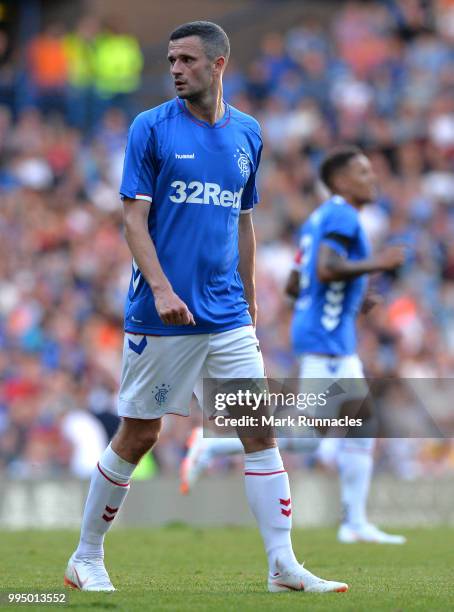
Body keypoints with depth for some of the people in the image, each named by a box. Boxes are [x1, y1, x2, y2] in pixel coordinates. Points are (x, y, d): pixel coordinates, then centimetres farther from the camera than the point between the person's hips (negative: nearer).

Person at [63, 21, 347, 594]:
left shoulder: (247, 133, 9)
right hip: (160, 313, -4)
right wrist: (160, 288, -22)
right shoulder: (151, 128, -4)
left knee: (260, 429, -2)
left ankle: (283, 566, 0)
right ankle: (85, 558, 17)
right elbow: (134, 218, -9)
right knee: (138, 435, 2)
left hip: (226, 315, 4)